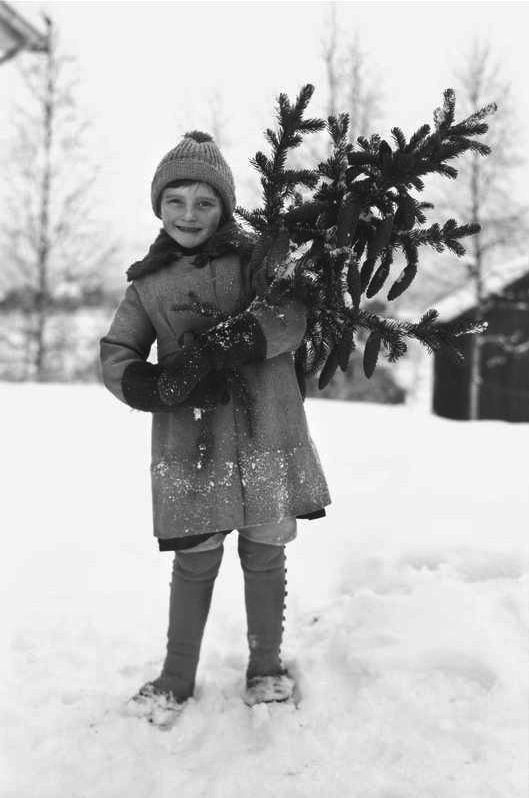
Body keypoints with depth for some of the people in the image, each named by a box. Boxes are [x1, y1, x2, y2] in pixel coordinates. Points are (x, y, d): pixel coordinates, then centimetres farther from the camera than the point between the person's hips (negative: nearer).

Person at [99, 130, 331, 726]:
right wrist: (163, 386, -12)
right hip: (190, 437, 1)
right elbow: (115, 357, 8)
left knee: (264, 552, 8)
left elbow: (291, 316, -9)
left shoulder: (255, 257, 6)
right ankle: (177, 678, 22)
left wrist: (224, 343, -24)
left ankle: (265, 668, 28)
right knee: (196, 558, 3)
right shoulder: (147, 281, 11)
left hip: (265, 431, 0)